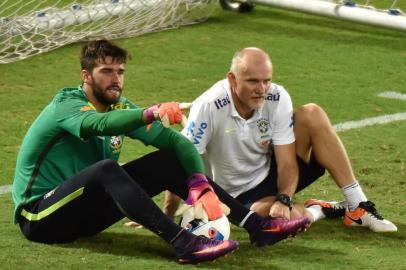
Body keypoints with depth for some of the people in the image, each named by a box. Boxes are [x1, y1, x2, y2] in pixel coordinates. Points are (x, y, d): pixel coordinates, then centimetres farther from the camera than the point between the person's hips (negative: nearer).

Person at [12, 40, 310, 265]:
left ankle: (257, 225, -11)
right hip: (40, 216, -7)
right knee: (106, 168, -37)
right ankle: (184, 243, -48)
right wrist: (151, 114, -57)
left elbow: (177, 141, 0)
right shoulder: (67, 105, -16)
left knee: (170, 162, -5)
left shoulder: (120, 108, 6)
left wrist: (200, 183, -19)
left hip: (86, 211, 7)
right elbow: (100, 124, -40)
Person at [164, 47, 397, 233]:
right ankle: (318, 211, 1)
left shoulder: (277, 98, -15)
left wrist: (284, 200, -31)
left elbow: (287, 163, -12)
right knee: (292, 217, -38)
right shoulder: (209, 107, -26)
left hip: (271, 174, 4)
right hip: (240, 196, -4)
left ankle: (358, 207, -13)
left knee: (311, 114, -20)